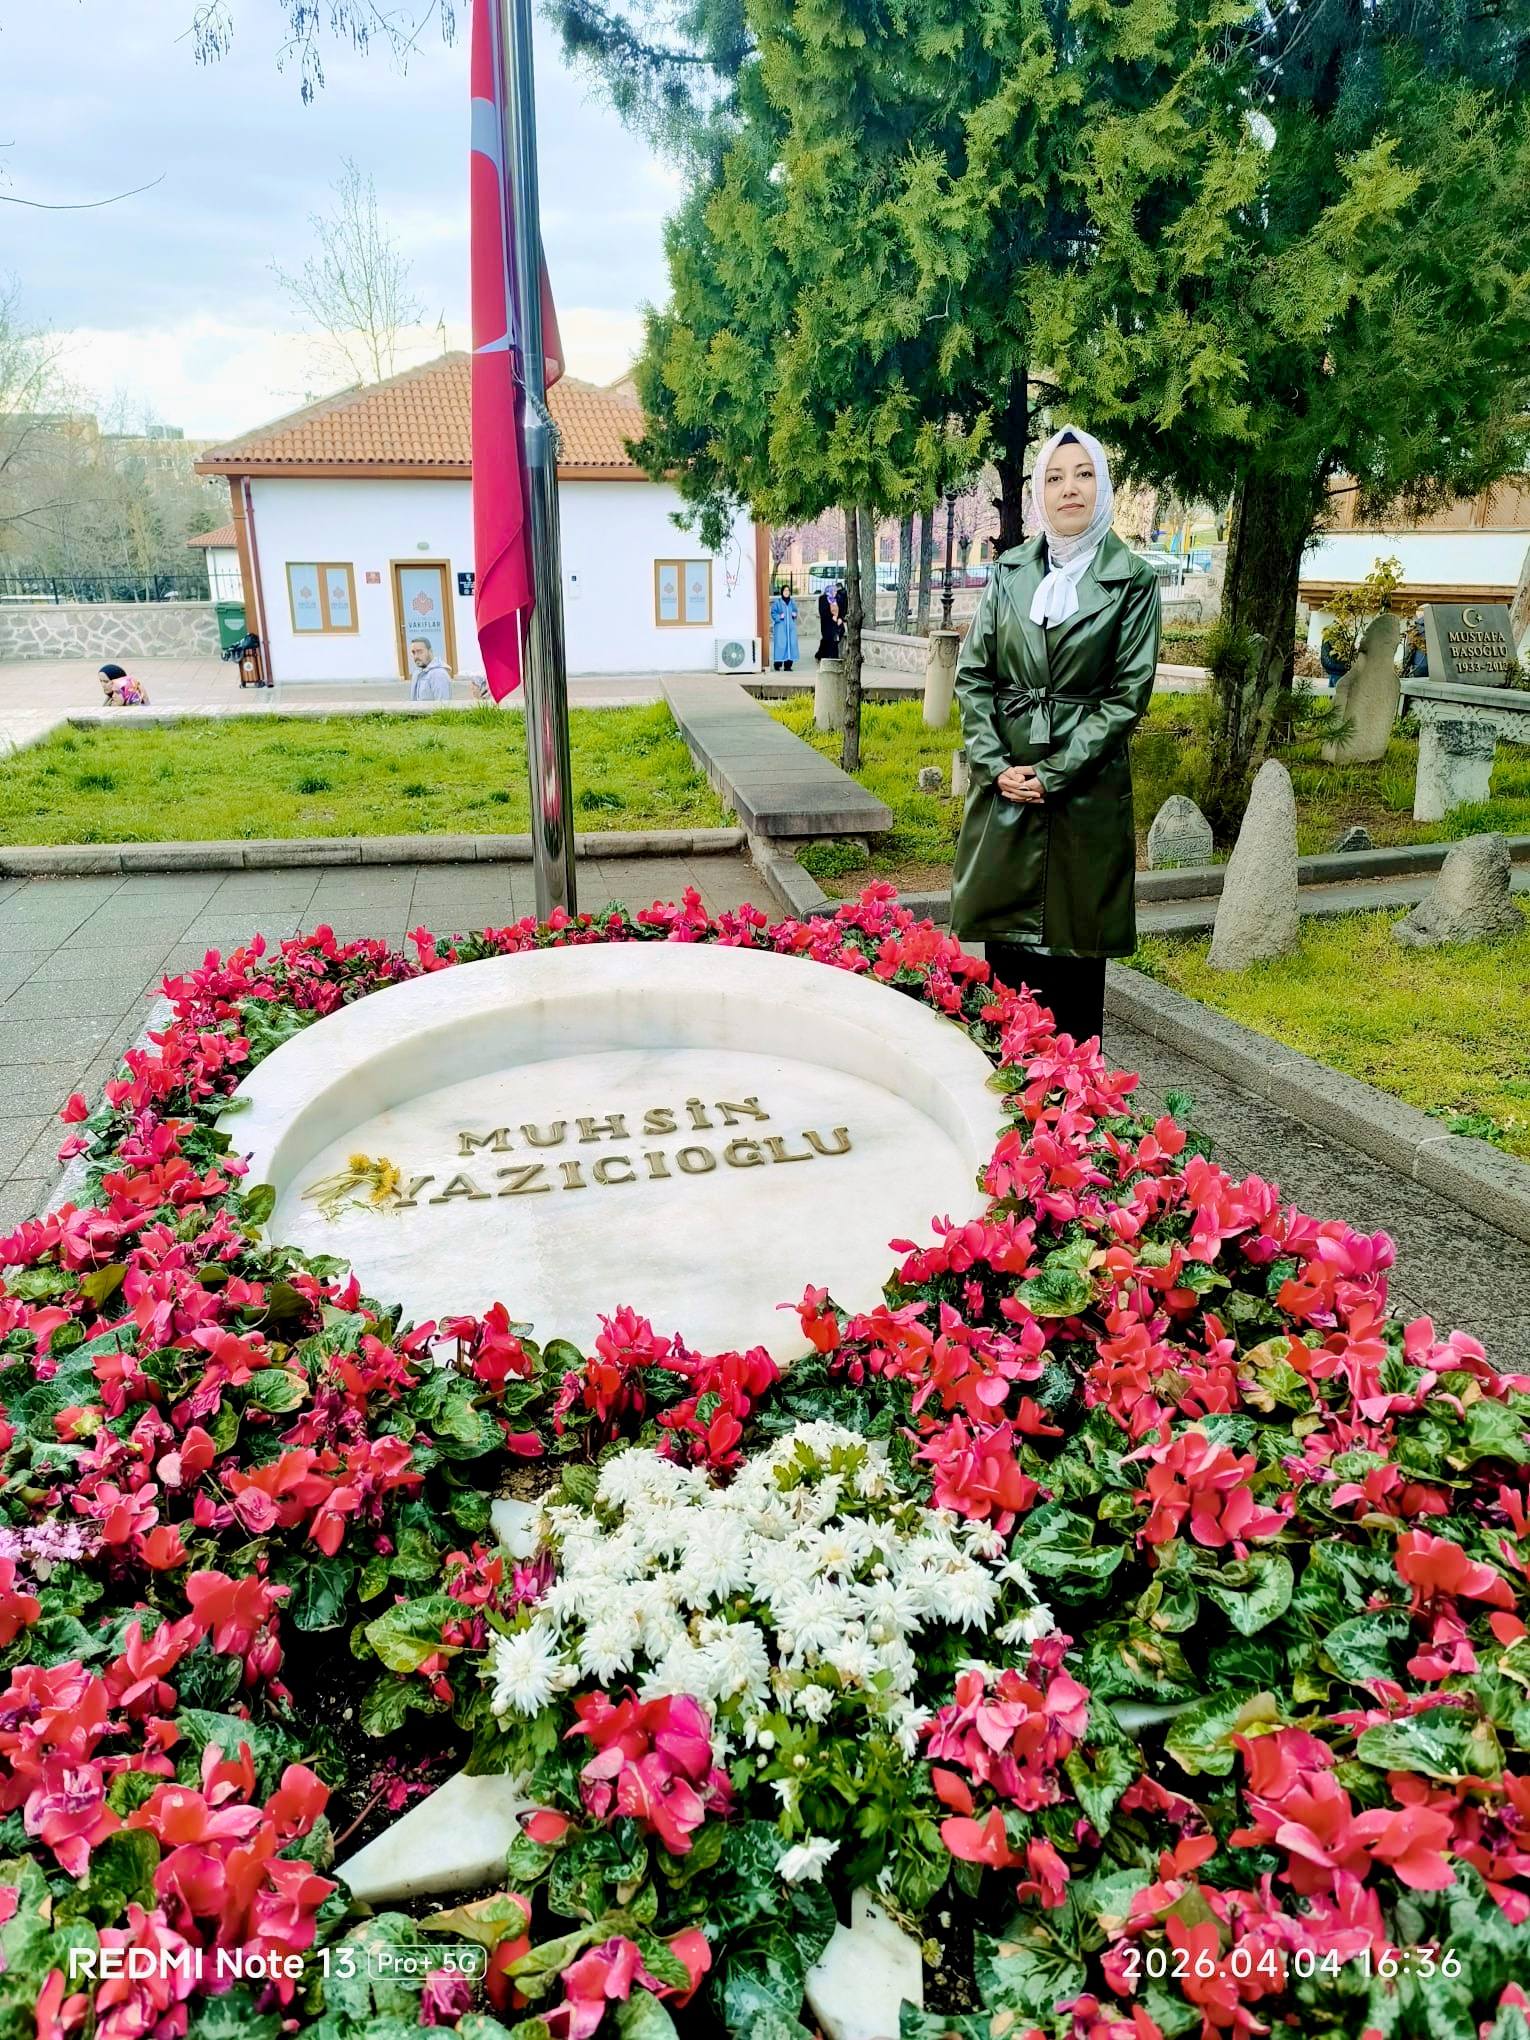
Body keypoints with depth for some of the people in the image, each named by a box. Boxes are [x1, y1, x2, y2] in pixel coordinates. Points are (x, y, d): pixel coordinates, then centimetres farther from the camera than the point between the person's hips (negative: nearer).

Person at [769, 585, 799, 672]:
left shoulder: (792, 602, 11)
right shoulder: (777, 602, -2)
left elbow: (795, 610, 22)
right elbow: (773, 613, -3)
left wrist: (795, 614, 1)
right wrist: (779, 617, -18)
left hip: (791, 626, 4)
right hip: (780, 627, -4)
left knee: (791, 644, 0)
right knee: (780, 644, -9)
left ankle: (788, 664, 6)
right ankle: (777, 664, -1)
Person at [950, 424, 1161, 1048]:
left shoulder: (1132, 580, -1)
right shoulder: (1008, 571, 7)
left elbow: (1129, 693, -5)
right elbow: (972, 674, 5)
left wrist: (1052, 774, -12)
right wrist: (997, 766, -7)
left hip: (1086, 787, -3)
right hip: (1003, 782, 3)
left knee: (1075, 946, 4)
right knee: (1003, 944, 8)